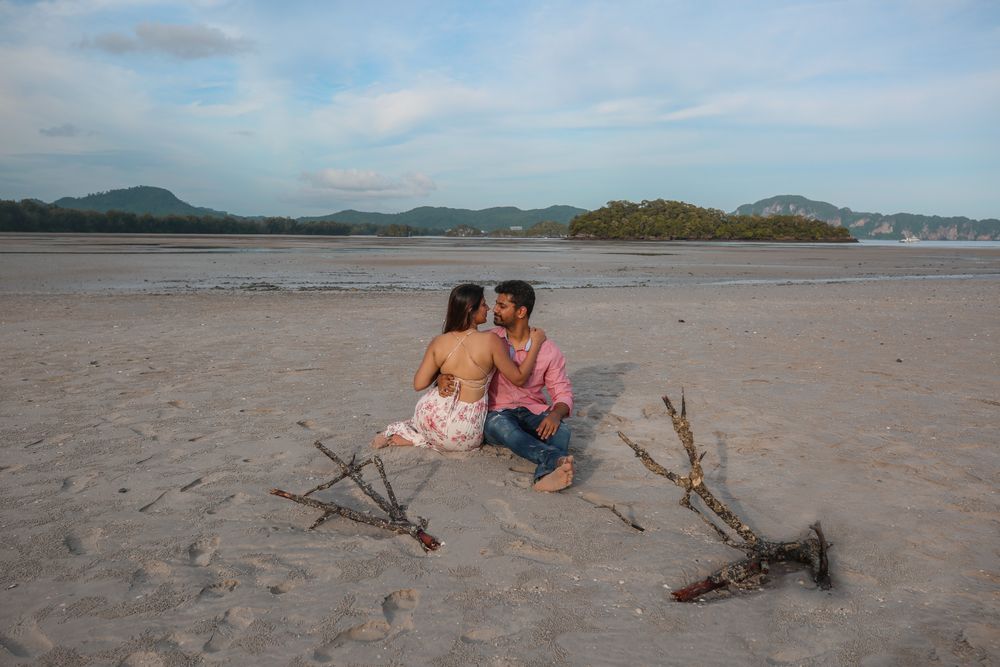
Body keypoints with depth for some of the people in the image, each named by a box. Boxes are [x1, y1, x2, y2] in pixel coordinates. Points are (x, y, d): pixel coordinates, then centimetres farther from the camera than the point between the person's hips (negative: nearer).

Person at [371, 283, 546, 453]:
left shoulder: (438, 342, -7)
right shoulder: (491, 341, -17)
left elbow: (419, 384, 0)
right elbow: (518, 378, -6)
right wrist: (535, 344, 3)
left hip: (431, 418, 4)